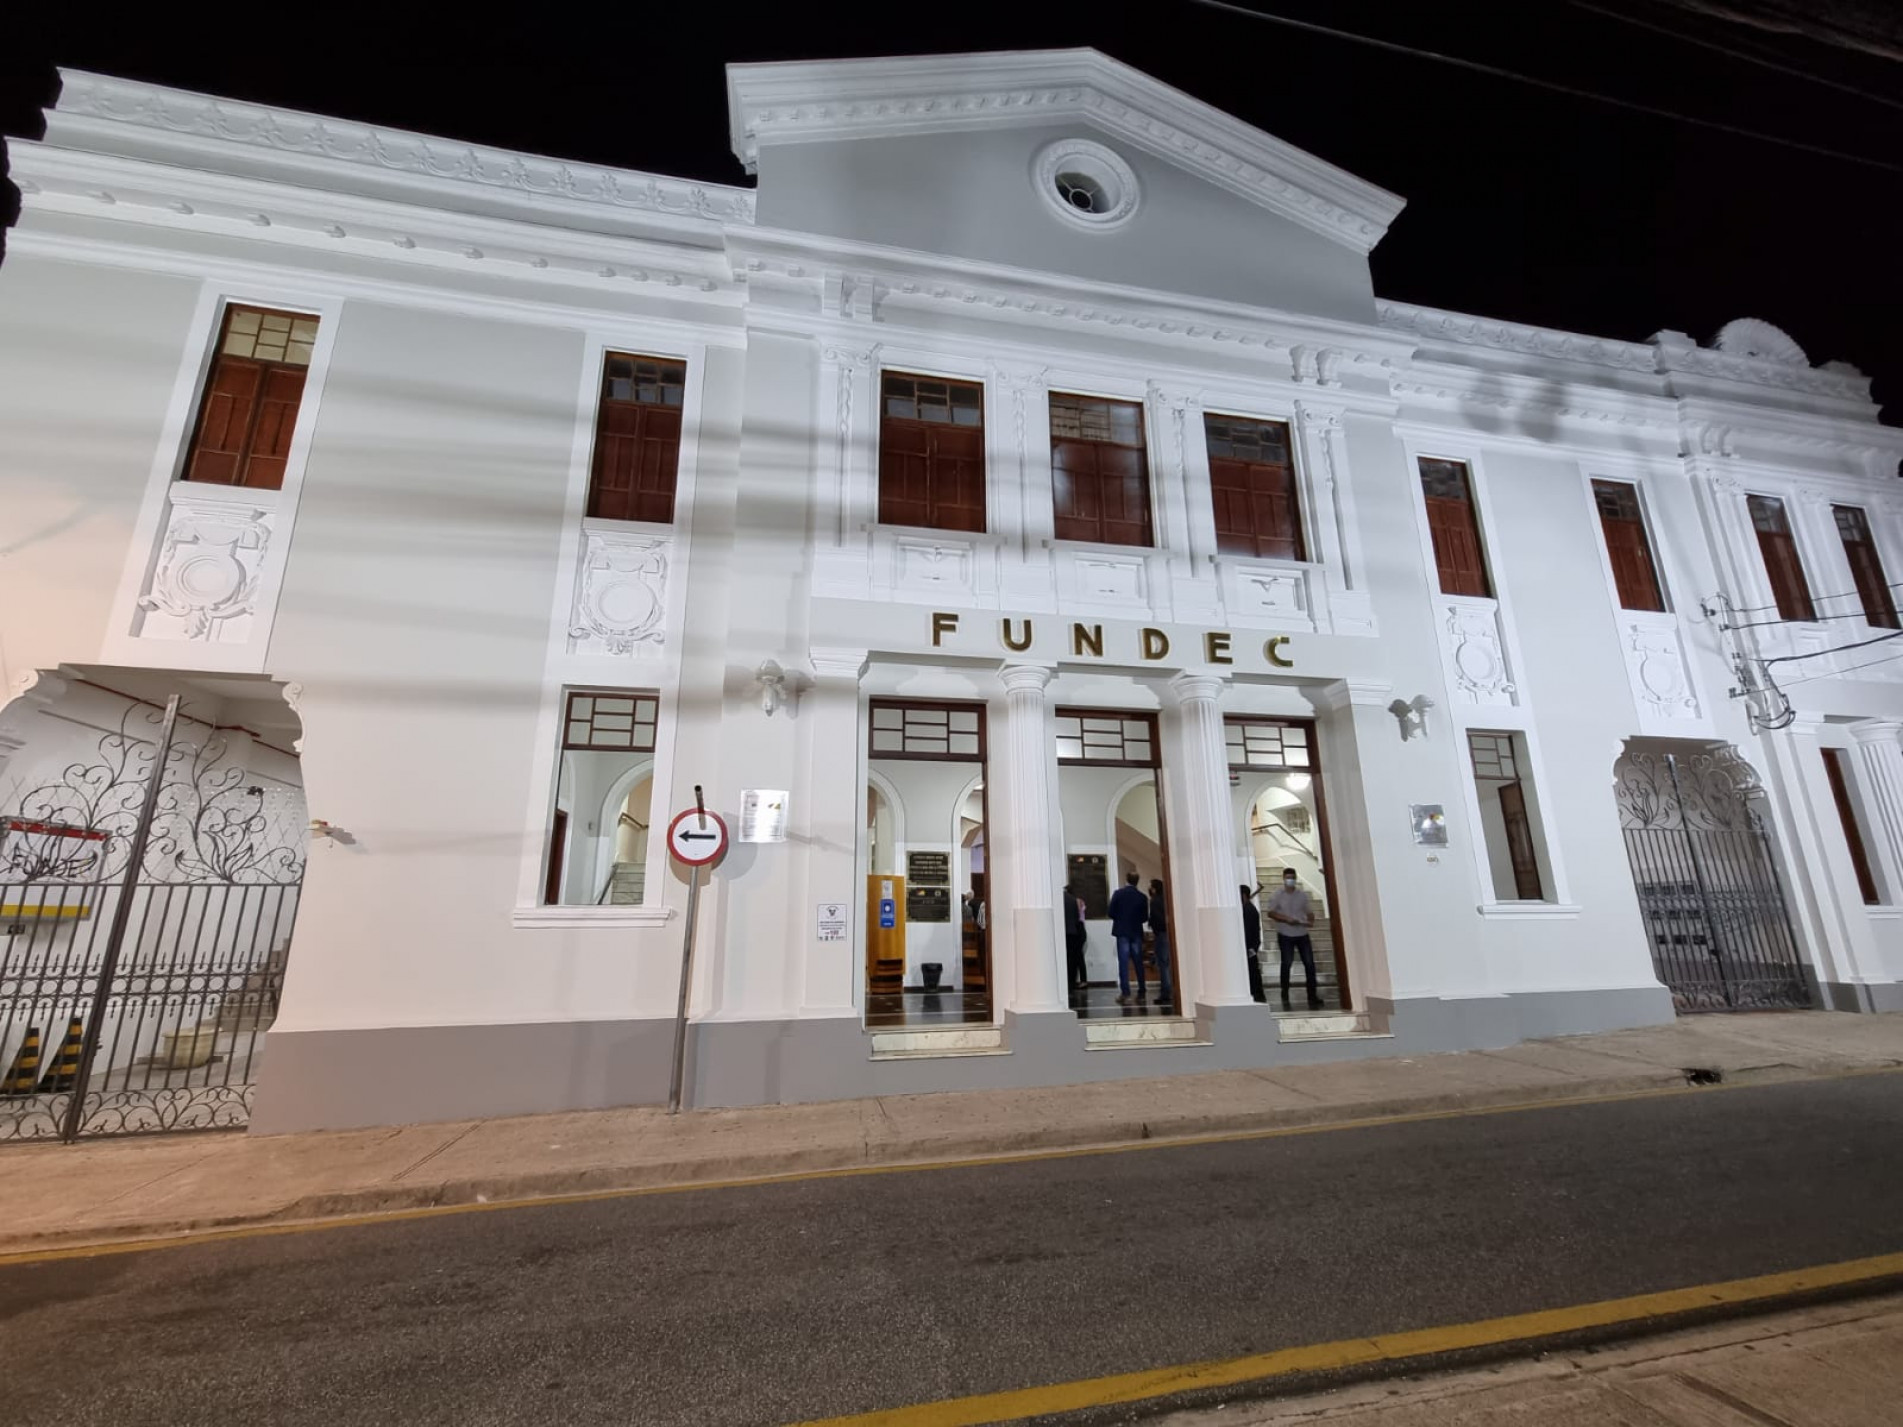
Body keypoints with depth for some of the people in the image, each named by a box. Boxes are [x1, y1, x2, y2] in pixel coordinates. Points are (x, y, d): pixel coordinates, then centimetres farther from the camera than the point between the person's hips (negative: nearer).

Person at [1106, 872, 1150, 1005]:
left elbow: (1111, 913, -7)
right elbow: (1145, 917, 2)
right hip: (1137, 932, 2)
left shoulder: (1118, 893, -6)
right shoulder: (1142, 897, 0)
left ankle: (1125, 994, -7)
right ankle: (1141, 994, 10)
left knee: (1123, 963, -3)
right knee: (1138, 963, 8)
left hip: (1122, 932, -2)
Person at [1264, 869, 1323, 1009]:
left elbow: (1309, 911, 12)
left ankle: (1312, 996, 12)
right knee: (1286, 964, 1)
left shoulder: (1302, 894, 6)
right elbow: (1270, 913, -6)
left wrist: (1311, 921, -10)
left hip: (1302, 934, 3)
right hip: (1285, 935, -3)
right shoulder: (1277, 894, -3)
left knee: (1309, 963, 1)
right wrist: (1287, 919, -18)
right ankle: (1285, 997, 13)